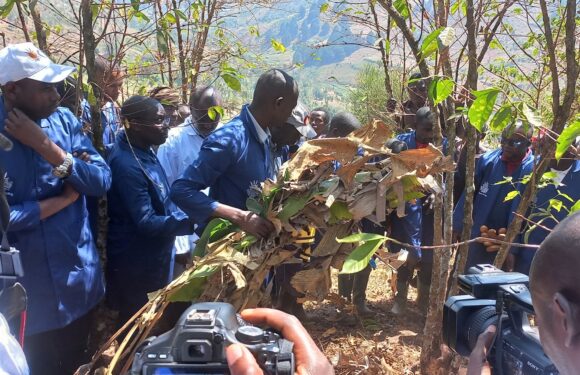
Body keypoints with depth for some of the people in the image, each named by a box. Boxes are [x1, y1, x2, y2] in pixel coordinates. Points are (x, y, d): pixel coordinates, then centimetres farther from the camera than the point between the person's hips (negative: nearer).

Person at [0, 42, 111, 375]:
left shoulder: (64, 120, -2)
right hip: (30, 296, -5)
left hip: (81, 282, 5)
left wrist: (46, 146, -19)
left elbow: (102, 181, -9)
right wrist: (64, 199, -15)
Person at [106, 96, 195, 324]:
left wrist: (180, 216, 10)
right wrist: (193, 224, -30)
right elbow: (146, 223, -28)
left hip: (152, 258, 9)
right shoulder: (127, 165, -29)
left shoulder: (141, 149, 1)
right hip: (136, 265, -9)